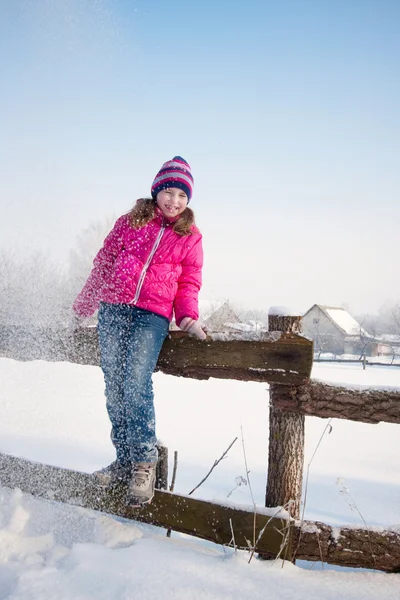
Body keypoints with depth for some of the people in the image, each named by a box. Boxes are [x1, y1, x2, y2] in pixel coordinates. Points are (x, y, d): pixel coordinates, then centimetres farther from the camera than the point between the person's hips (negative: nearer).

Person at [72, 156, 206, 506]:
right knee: (114, 388, 0)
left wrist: (188, 317, -7)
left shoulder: (190, 237, 12)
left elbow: (188, 284, 12)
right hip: (113, 309, 3)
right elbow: (103, 264, 16)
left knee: (136, 386, -18)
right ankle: (125, 459, 11)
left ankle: (144, 463, -7)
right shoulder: (130, 222, 15)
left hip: (153, 316, -2)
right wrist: (82, 308, 16)